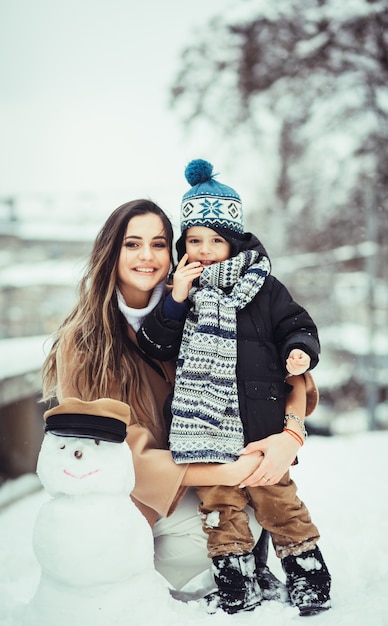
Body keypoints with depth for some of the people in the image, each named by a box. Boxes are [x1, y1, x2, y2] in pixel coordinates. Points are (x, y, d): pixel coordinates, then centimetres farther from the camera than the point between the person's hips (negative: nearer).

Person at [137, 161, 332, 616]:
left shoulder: (264, 287, 3)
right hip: (205, 422, 2)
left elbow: (297, 326, 8)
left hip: (262, 421, -1)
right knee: (220, 508, 6)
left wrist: (300, 350, -14)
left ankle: (310, 584, 18)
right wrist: (176, 301, -12)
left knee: (278, 498, 3)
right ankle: (237, 595, 18)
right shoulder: (181, 289, 7)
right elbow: (155, 346, 0)